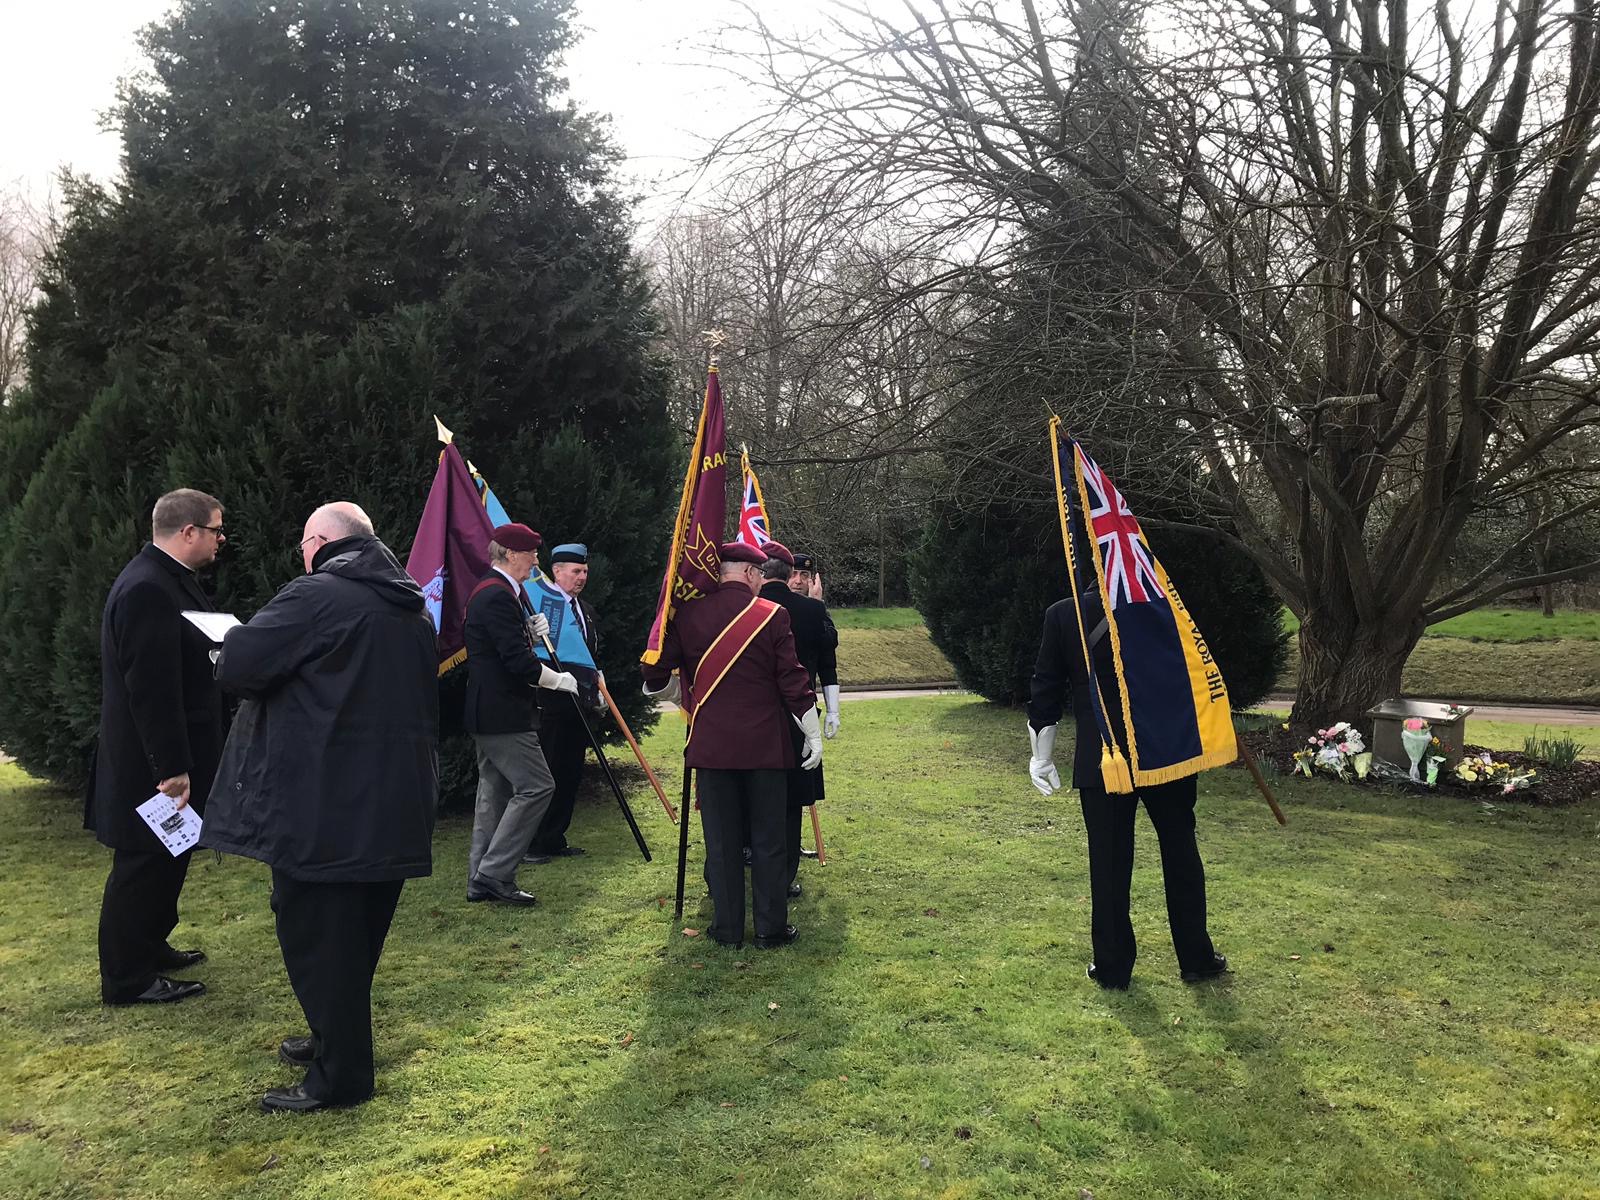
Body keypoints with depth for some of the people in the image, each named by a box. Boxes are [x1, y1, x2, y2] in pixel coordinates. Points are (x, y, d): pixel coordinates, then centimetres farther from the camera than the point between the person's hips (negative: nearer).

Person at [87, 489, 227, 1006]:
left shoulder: (167, 580, 11)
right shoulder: (147, 590, -23)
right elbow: (151, 689, -27)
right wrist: (173, 768, -25)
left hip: (168, 755, 10)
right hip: (151, 765, -10)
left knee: (164, 860, 20)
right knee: (144, 863, 2)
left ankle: (150, 948, 35)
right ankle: (126, 979, 14)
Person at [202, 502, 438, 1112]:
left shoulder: (315, 596, -14)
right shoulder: (411, 609, 11)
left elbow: (237, 666, -18)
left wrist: (237, 641, 6)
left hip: (322, 808, -8)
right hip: (395, 804, 8)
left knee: (316, 936, 4)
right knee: (358, 932, 20)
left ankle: (339, 1074, 12)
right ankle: (337, 1040, 35)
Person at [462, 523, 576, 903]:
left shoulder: (492, 591, 16)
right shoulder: (498, 596, -18)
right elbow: (517, 661, -23)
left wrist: (531, 630, 5)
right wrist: (558, 679, -9)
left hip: (487, 712, 11)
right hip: (503, 714, -11)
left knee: (495, 792, 13)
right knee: (536, 786, -9)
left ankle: (481, 881, 19)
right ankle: (494, 874, -6)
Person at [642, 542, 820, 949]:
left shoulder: (688, 615, -1)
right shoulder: (772, 615, -6)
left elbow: (656, 674, 2)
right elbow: (793, 680, -6)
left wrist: (679, 695, 24)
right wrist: (813, 733, 2)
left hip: (711, 744, 2)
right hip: (765, 745, -1)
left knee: (721, 841, 10)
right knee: (767, 840, 9)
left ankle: (728, 928, 16)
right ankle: (771, 928, 15)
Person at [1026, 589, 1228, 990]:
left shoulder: (1062, 615, -4)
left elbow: (1046, 689, 0)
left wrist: (1042, 756, 8)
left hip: (1100, 761, 0)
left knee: (1108, 860, 6)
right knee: (1180, 852, 13)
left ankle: (1112, 966, 13)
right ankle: (1196, 958, 23)